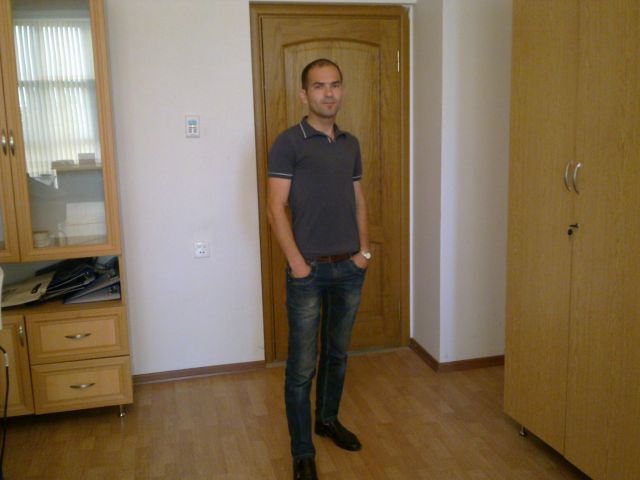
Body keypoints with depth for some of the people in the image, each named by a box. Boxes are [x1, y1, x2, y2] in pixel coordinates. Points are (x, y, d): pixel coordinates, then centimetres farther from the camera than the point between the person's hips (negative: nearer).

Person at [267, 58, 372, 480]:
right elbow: (276, 208, -11)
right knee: (302, 366, 1)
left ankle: (328, 419, 40)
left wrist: (364, 249, 6)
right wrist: (296, 262, -15)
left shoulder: (351, 144, 11)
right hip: (309, 270, -5)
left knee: (338, 353, 19)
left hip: (350, 268, 6)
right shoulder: (289, 142, -8)